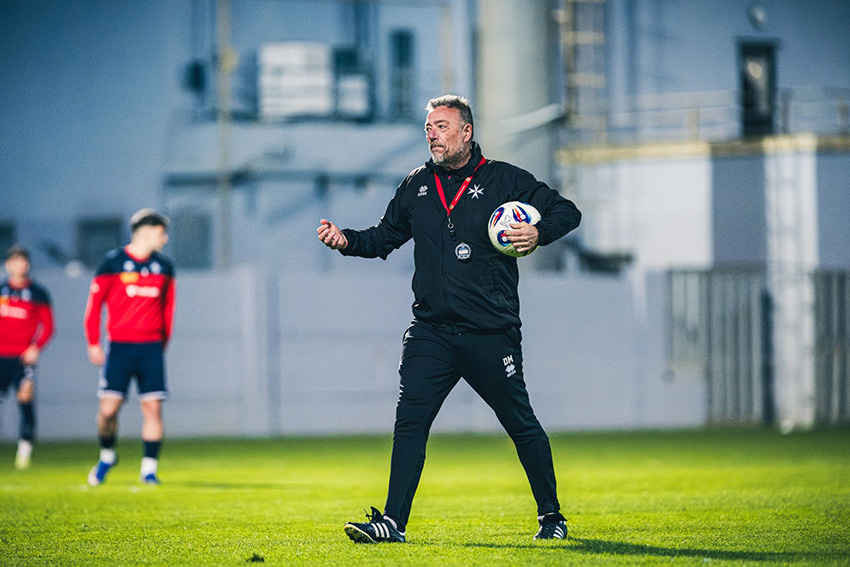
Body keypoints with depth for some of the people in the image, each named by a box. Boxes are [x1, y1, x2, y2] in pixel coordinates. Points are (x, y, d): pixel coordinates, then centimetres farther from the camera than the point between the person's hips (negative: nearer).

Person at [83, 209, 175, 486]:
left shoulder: (164, 267, 11)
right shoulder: (113, 262, -1)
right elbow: (95, 302, 1)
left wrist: (162, 342, 13)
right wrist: (93, 343, -1)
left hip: (151, 348, 3)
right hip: (119, 346, -3)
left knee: (152, 408, -5)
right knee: (108, 408, -6)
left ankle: (149, 468, 2)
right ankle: (107, 455, 20)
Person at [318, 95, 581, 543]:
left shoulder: (504, 180, -1)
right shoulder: (416, 186, 10)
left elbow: (566, 211, 3)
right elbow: (385, 237, 20)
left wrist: (538, 233, -17)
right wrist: (346, 240, 1)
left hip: (491, 333, -3)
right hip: (431, 332, 3)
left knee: (520, 425, 7)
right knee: (410, 419, -10)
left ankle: (551, 515, 23)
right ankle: (392, 521, -10)